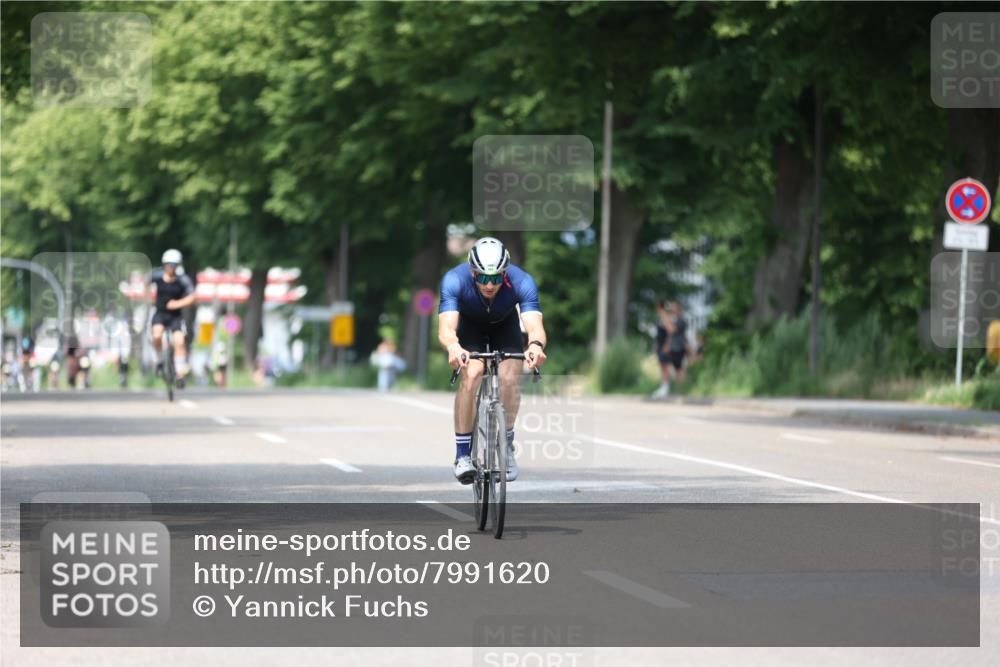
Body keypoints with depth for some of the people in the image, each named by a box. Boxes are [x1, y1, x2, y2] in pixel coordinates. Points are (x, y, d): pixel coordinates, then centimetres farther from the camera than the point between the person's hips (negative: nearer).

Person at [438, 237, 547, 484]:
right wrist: (453, 347, -70)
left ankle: (506, 443, 2)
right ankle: (463, 454, -19)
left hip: (505, 325, 1)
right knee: (471, 374, -27)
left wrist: (536, 344, -70)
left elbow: (534, 324, -47)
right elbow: (446, 326, -48)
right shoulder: (455, 280, -37)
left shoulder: (521, 282, -35)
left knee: (510, 378, -22)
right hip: (469, 325, -1)